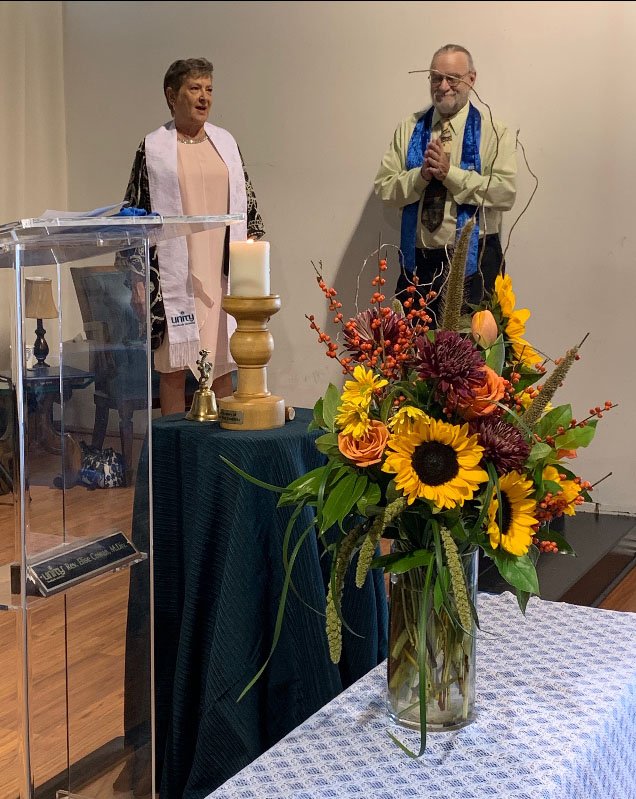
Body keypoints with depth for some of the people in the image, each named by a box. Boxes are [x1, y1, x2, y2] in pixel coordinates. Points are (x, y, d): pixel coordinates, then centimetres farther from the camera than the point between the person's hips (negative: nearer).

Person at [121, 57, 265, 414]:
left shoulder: (226, 141, 11)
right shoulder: (153, 148, 1)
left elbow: (247, 201, 18)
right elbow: (135, 214, 1)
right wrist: (139, 278, -4)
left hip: (222, 274, 3)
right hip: (174, 277, -3)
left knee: (223, 364, 6)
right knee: (174, 366, 0)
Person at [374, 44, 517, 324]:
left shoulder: (493, 132, -1)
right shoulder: (409, 129, 9)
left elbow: (506, 192, -14)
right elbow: (384, 188, 2)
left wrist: (450, 173, -18)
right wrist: (421, 175, -16)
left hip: (473, 262, -3)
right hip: (418, 262, 3)